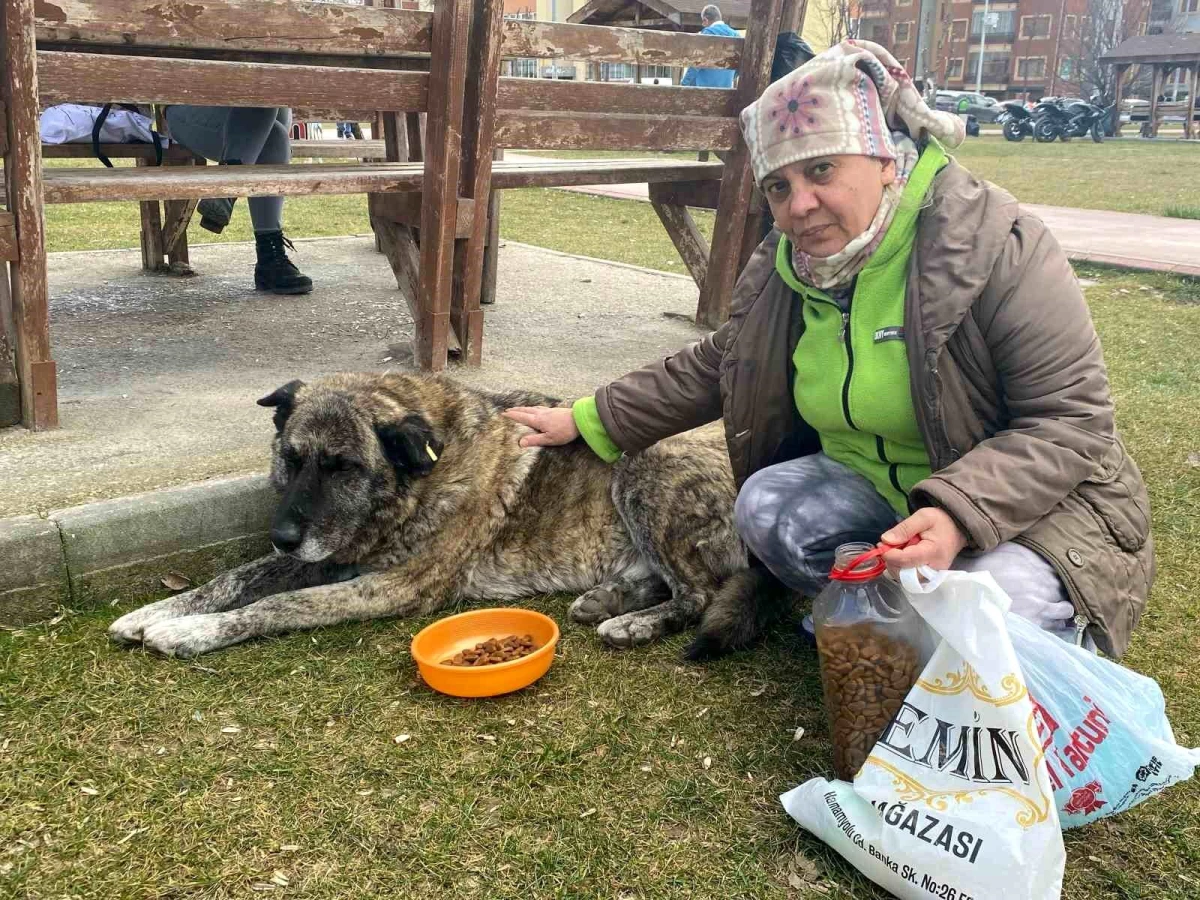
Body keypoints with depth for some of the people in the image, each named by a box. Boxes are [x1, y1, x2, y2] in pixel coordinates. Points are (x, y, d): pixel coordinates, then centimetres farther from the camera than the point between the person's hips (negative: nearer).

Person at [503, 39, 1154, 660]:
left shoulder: (997, 244, -21)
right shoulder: (787, 267, -2)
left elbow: (1072, 420, -22)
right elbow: (714, 367, 11)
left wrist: (957, 515, -36)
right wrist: (589, 421, 7)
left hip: (1023, 499, -5)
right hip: (868, 484, 5)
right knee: (767, 506, -20)